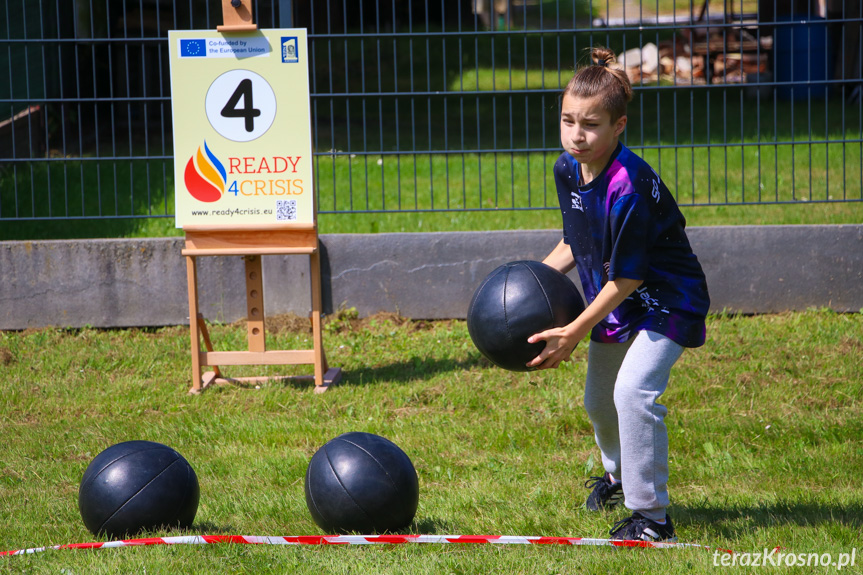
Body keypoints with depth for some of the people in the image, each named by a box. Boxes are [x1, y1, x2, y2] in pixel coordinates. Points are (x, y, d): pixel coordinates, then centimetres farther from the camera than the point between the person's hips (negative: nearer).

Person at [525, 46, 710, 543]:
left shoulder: (630, 188, -32)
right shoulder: (568, 170, -7)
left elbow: (627, 277, -26)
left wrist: (575, 332, -23)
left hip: (668, 300, -9)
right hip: (616, 302, 9)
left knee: (634, 391, -25)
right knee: (598, 399, 21)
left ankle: (652, 516, -16)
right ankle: (618, 474, 51)